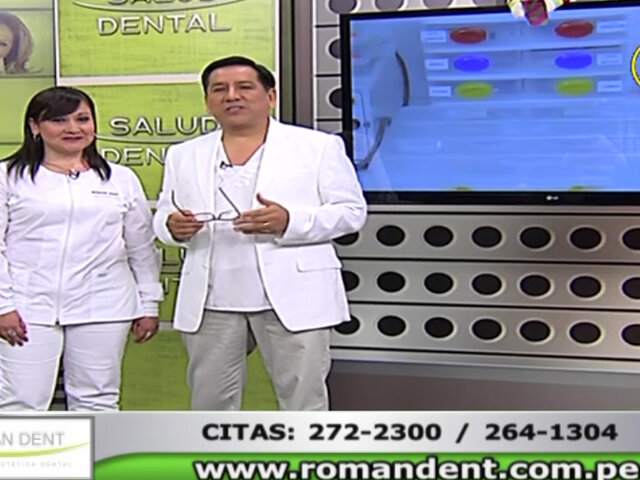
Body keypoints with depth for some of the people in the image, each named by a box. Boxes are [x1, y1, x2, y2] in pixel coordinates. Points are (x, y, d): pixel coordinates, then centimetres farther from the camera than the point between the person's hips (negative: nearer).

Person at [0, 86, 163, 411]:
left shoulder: (121, 180, 11)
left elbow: (142, 249, 13)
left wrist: (148, 305, 10)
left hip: (102, 309, 2)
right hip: (29, 308, -2)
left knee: (97, 401, 9)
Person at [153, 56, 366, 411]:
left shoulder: (318, 147, 3)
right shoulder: (184, 155, 14)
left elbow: (351, 210, -2)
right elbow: (163, 215, 16)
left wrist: (290, 221, -19)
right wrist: (172, 226, -9)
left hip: (294, 298, -3)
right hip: (211, 302, 3)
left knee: (303, 397, 2)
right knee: (210, 398, 10)